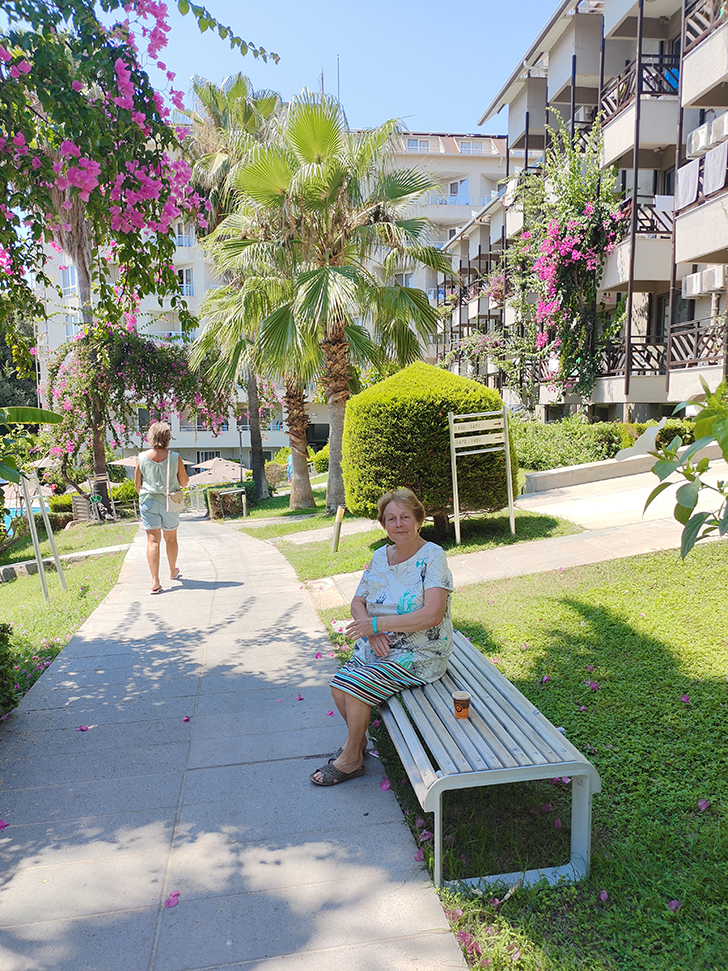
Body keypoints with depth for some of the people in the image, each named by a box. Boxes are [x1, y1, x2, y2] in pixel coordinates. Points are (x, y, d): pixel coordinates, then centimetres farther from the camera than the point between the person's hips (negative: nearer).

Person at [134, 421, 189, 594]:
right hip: (169, 502, 0)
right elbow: (184, 483, -2)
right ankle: (173, 572, 39)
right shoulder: (175, 458, -10)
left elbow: (137, 484, 3)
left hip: (148, 502, 0)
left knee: (153, 540, -1)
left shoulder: (142, 458, -7)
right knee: (171, 538, 18)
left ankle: (155, 582, -10)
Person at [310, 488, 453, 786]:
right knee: (339, 686, -12)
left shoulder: (433, 556, -14)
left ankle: (351, 758, 6)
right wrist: (372, 633, -14)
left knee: (356, 686, -19)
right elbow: (358, 603, 7)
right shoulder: (380, 556, 7)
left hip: (418, 654, -6)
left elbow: (432, 616, -23)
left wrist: (376, 623, -22)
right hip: (377, 647, 6)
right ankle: (358, 742, 15)